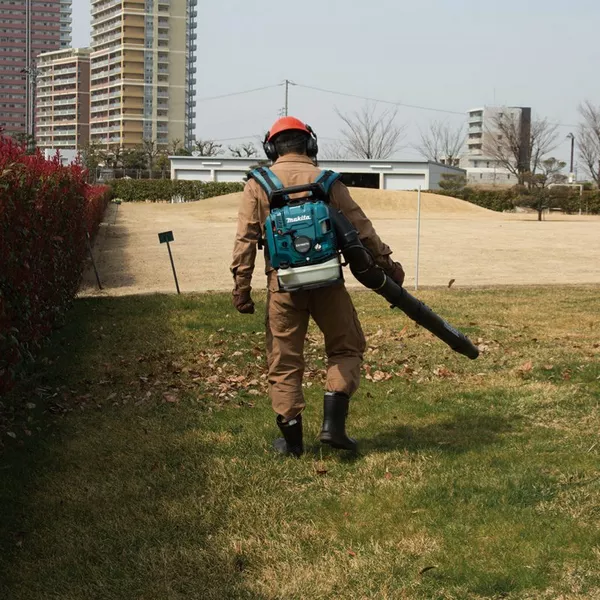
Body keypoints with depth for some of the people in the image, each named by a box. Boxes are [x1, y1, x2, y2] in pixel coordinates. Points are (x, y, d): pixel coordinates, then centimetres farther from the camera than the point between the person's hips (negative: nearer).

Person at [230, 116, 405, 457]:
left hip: (283, 284, 1)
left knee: (285, 361, 10)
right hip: (326, 281, 0)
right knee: (347, 349, 16)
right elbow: (360, 226, 5)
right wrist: (386, 262, 13)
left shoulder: (257, 185, 5)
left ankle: (292, 438, 15)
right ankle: (333, 423, 4)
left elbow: (246, 239, -1)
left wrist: (242, 284, 1)